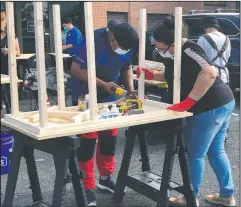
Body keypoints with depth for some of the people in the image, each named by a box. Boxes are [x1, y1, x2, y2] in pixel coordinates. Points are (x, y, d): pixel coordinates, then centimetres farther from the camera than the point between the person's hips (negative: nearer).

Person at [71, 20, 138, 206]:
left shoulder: (127, 45, -10)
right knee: (88, 140, -2)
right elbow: (76, 69, -24)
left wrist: (131, 89, -10)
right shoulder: (93, 40, -27)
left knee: (110, 138, 11)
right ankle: (87, 186, 11)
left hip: (110, 97, 5)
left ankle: (106, 177, 30)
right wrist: (103, 84, -29)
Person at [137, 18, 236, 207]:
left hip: (211, 108, -10)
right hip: (222, 104, 10)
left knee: (196, 155, 4)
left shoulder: (187, 50, -20)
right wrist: (151, 75, 12)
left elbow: (210, 73, -34)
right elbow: (173, 75, 28)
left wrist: (187, 103, -32)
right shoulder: (176, 53, 10)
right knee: (216, 152, 20)